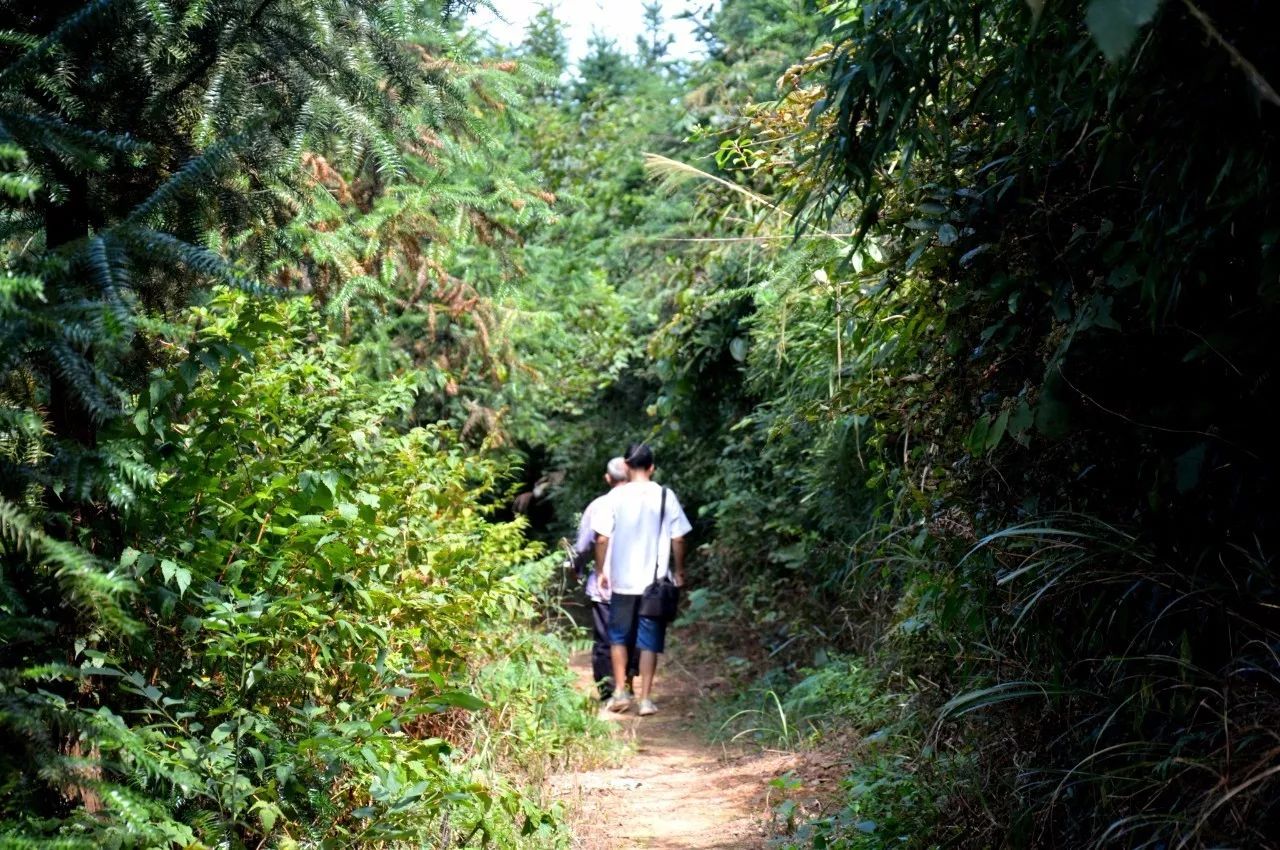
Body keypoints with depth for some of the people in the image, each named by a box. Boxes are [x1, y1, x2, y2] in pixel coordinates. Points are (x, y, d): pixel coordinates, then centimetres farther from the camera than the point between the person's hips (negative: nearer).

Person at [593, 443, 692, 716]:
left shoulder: (615, 496, -5)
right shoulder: (666, 496, -5)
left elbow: (602, 539, -6)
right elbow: (678, 539, -4)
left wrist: (603, 570, 7)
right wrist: (678, 571, 9)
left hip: (622, 580, 0)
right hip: (655, 582, 0)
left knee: (618, 637, 17)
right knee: (649, 642, 6)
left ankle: (620, 692, 15)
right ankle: (645, 699, 6)